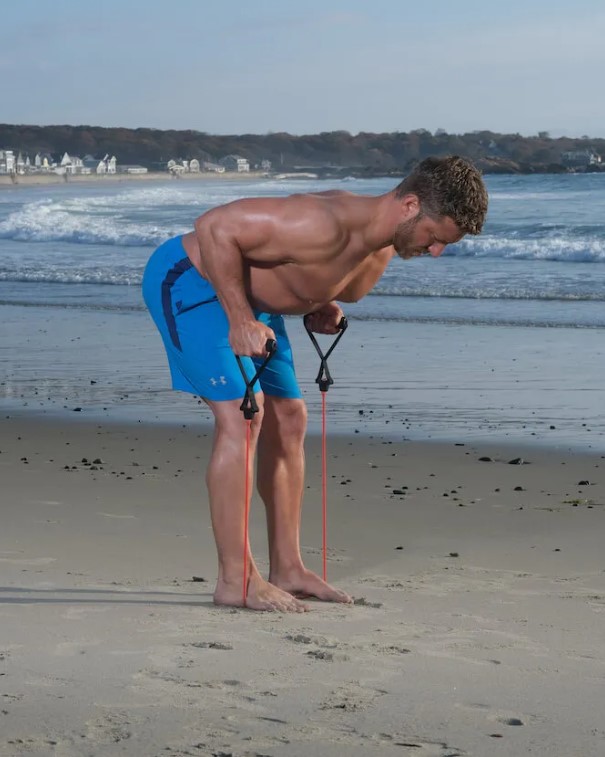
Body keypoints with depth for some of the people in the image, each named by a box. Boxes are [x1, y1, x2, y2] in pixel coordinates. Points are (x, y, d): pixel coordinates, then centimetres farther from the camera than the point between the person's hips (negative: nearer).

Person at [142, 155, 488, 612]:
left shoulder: (382, 251, -4)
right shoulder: (327, 224, -35)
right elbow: (214, 227, -33)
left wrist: (320, 307, -3)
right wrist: (240, 321, -32)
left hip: (246, 296, 10)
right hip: (189, 278, -10)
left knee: (288, 421, 7)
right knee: (242, 415, -18)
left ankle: (287, 569, 15)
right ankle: (235, 581, -14)